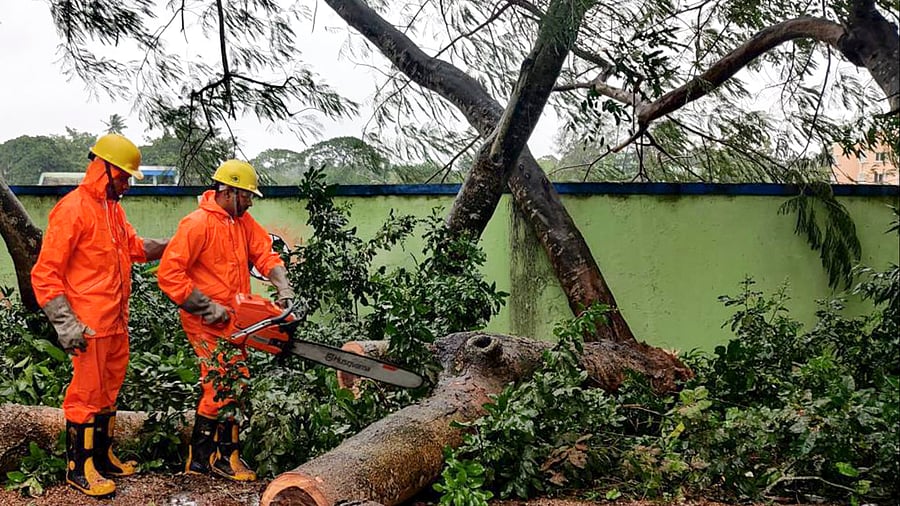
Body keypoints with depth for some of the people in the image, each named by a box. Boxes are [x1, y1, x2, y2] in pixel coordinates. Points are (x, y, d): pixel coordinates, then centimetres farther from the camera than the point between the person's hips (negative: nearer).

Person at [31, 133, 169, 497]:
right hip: (89, 326, -9)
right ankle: (78, 468, 13)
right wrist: (65, 325, -19)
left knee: (109, 391, 17)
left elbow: (135, 247, 21)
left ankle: (103, 457, 30)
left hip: (116, 322, 9)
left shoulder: (113, 208, 12)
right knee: (86, 395, 0)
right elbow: (45, 273, -16)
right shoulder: (72, 210, -15)